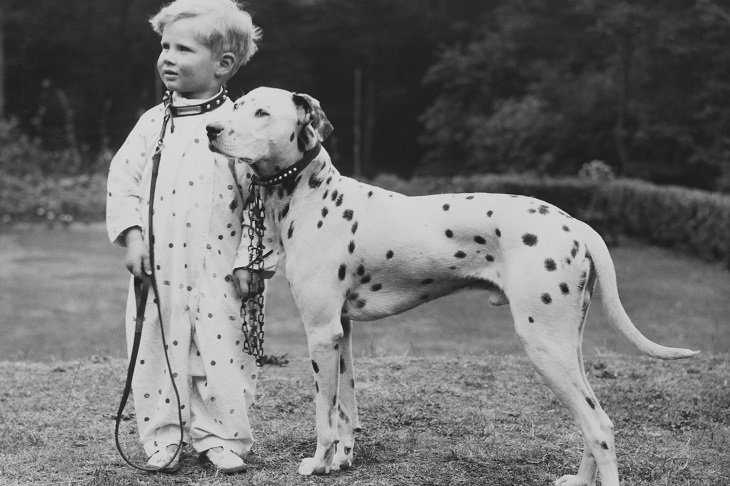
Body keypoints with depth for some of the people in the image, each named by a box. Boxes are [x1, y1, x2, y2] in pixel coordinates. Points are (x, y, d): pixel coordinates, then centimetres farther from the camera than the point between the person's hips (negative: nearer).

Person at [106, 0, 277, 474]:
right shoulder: (153, 123, 7)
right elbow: (123, 180, 8)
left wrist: (250, 260, -9)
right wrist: (132, 234, -6)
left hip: (219, 271, -3)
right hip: (158, 269, 3)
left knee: (222, 354, 0)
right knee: (156, 351, 5)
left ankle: (221, 437, 15)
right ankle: (163, 438, 18)